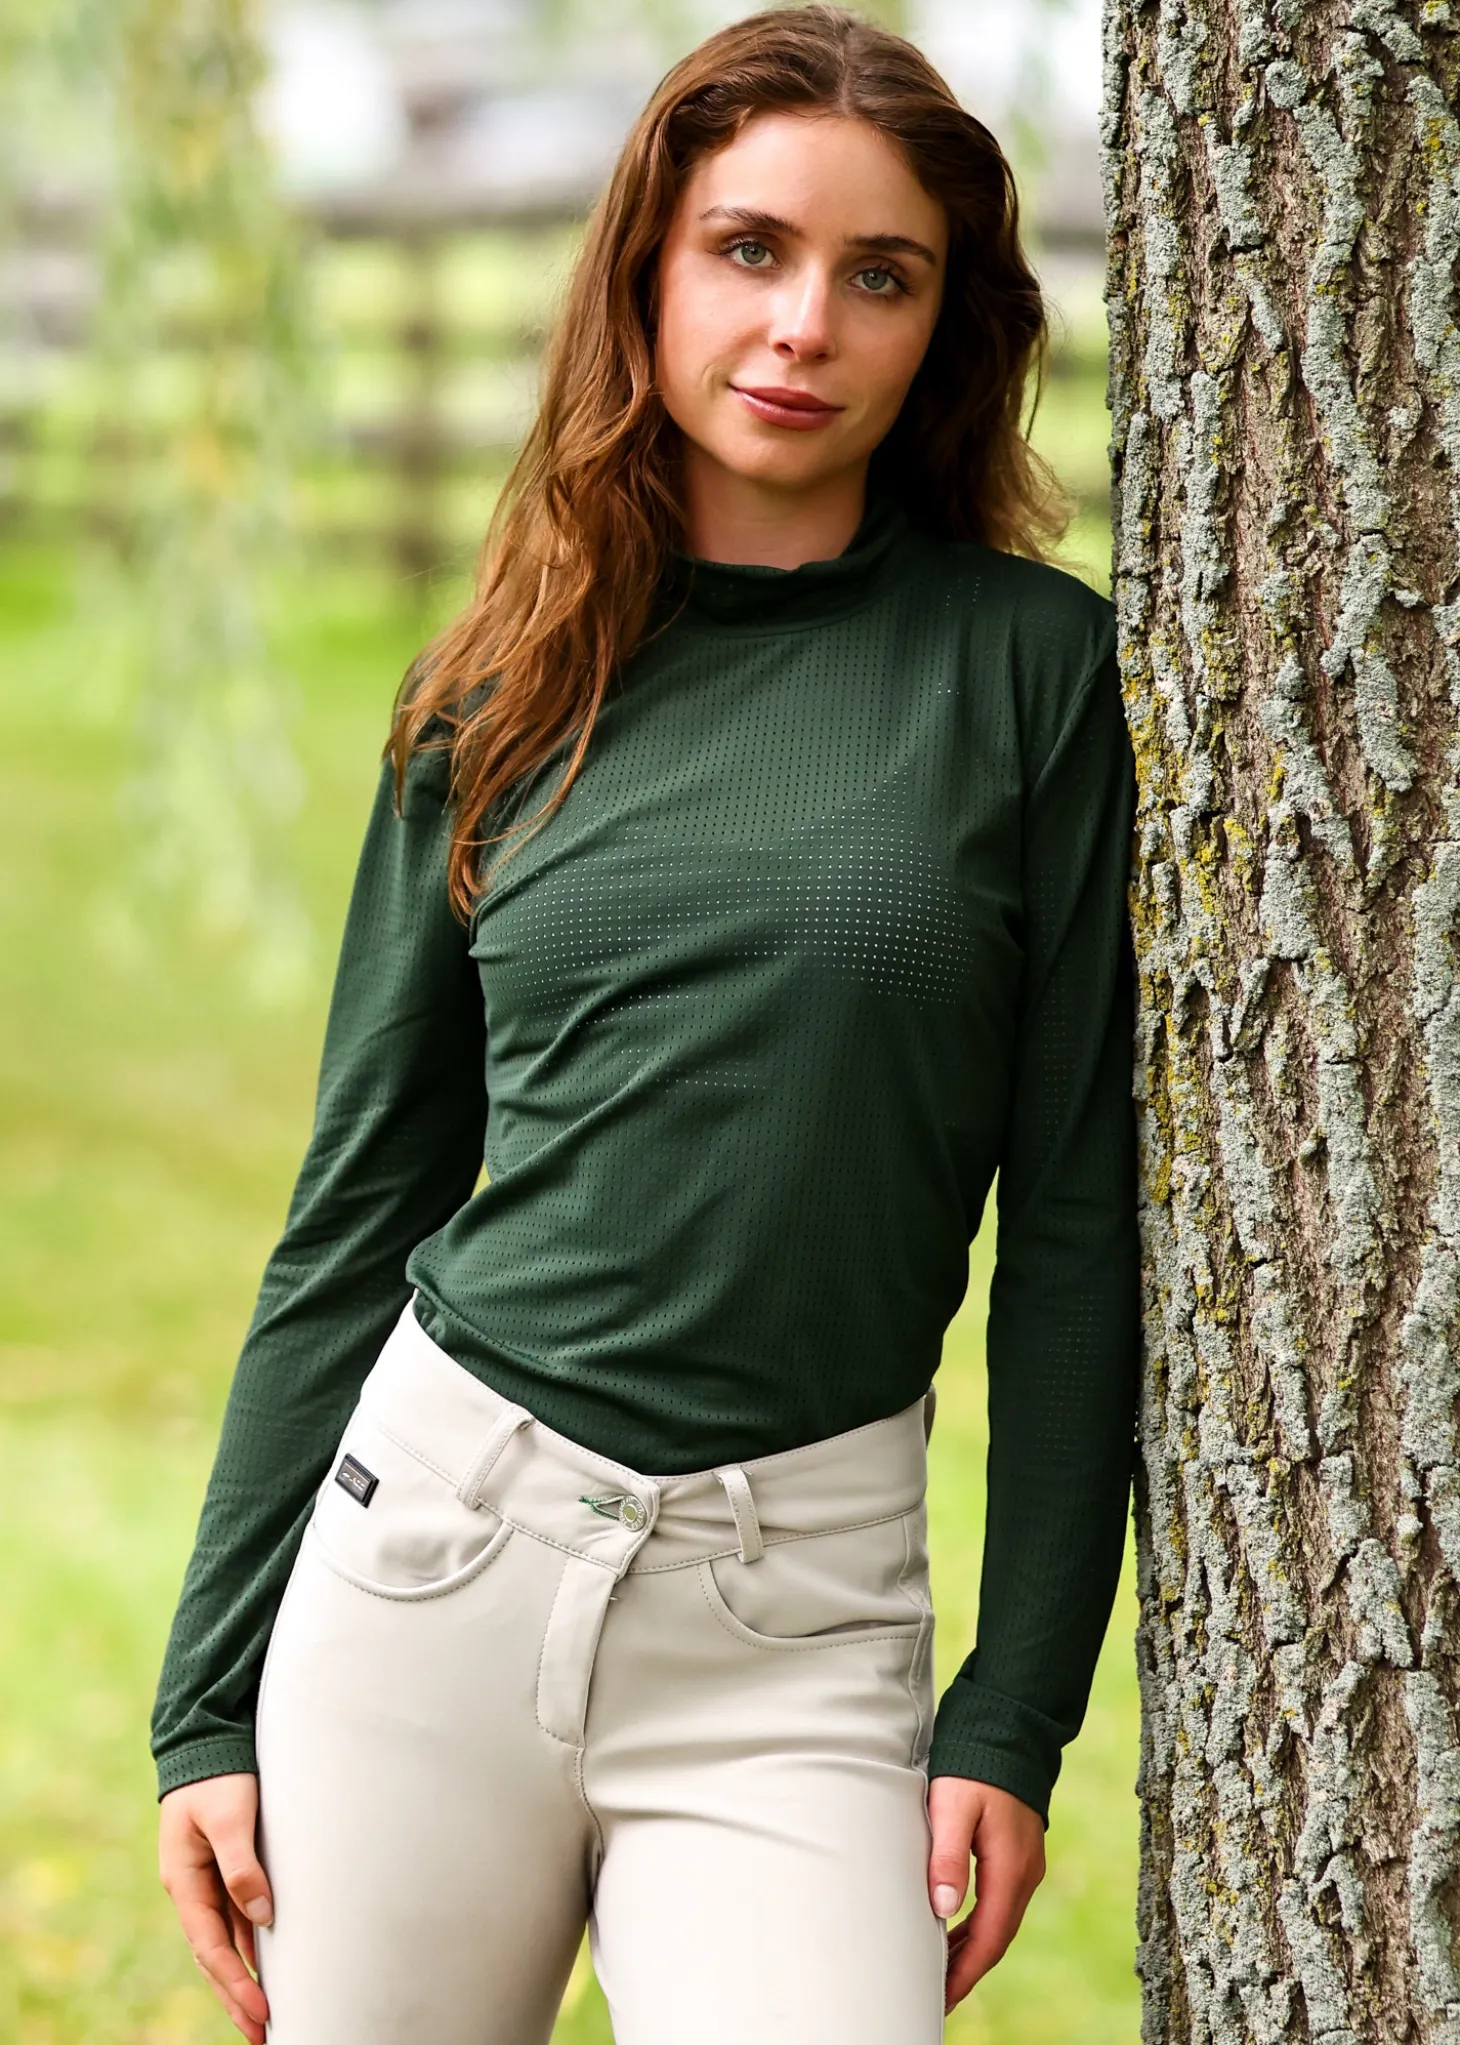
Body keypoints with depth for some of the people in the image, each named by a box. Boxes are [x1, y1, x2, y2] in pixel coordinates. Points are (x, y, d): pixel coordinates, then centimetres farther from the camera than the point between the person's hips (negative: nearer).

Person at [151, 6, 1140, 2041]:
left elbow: (1075, 1214, 1)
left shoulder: (1029, 666, -1)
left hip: (796, 1626, -2)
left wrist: (1016, 1714, -3)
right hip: (430, 1544, 2)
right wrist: (206, 1700, 7)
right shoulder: (498, 704, 6)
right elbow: (355, 1211, 9)